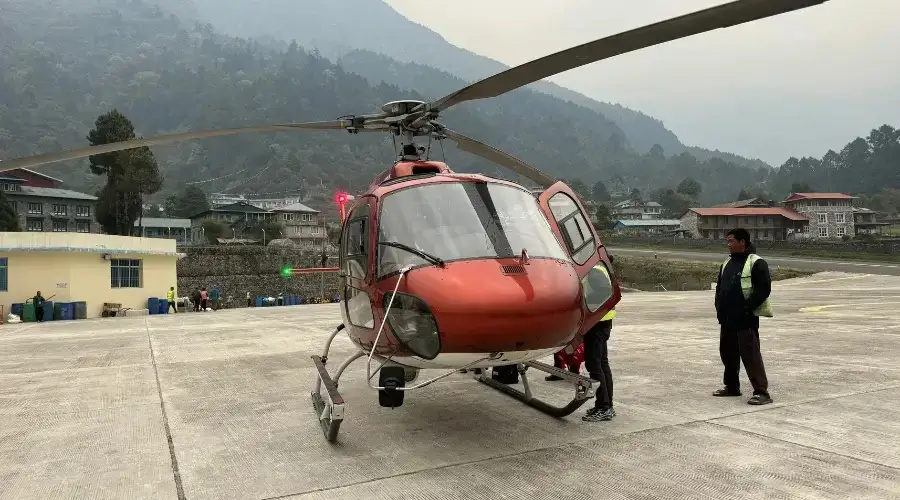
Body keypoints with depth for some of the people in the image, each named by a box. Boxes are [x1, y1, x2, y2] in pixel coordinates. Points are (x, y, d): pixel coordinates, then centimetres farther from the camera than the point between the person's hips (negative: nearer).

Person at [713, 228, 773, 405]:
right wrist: (719, 308, 9)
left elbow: (764, 289, -16)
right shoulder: (727, 264, 15)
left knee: (750, 354, -10)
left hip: (746, 319, -8)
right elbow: (720, 287, 22)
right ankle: (731, 386, 29)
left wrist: (746, 308, -18)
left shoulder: (757, 263, -9)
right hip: (727, 319, 8)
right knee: (727, 353, 15)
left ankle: (761, 392, -5)